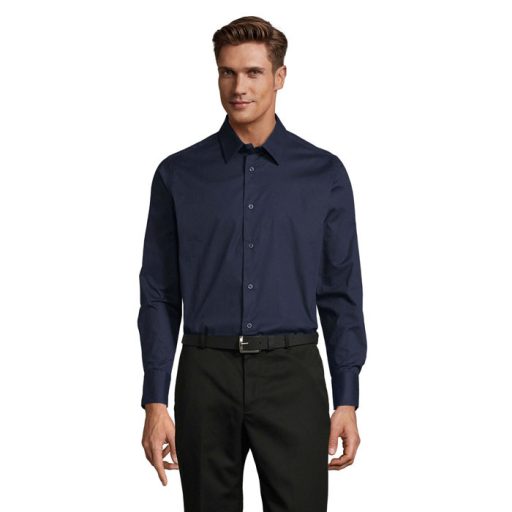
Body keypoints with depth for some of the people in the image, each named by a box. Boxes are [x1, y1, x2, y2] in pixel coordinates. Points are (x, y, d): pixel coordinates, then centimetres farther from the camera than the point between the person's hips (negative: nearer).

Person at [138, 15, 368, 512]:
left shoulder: (324, 174, 3)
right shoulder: (178, 174, 4)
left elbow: (341, 296, 4)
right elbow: (159, 296, 4)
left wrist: (347, 401, -2)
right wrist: (154, 402, -2)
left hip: (292, 377, -1)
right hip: (207, 377, 1)